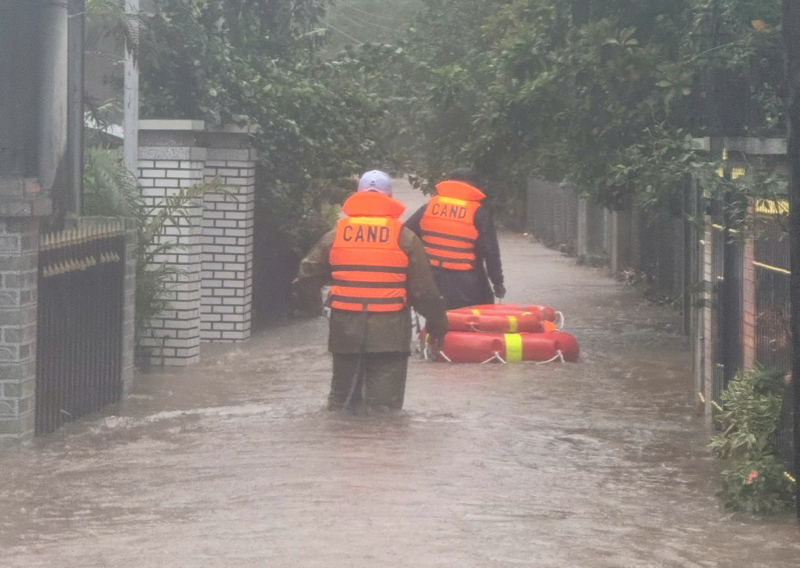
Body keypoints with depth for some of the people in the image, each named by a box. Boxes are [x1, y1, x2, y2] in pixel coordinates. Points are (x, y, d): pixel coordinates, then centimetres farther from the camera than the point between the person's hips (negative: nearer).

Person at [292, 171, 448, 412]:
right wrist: (437, 323, 13)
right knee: (384, 402, -1)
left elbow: (308, 276, 8)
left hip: (345, 334, 2)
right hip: (389, 335, -2)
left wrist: (307, 305, 28)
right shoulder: (405, 238, 0)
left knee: (342, 397, 14)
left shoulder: (336, 236, 5)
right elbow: (424, 288, 1)